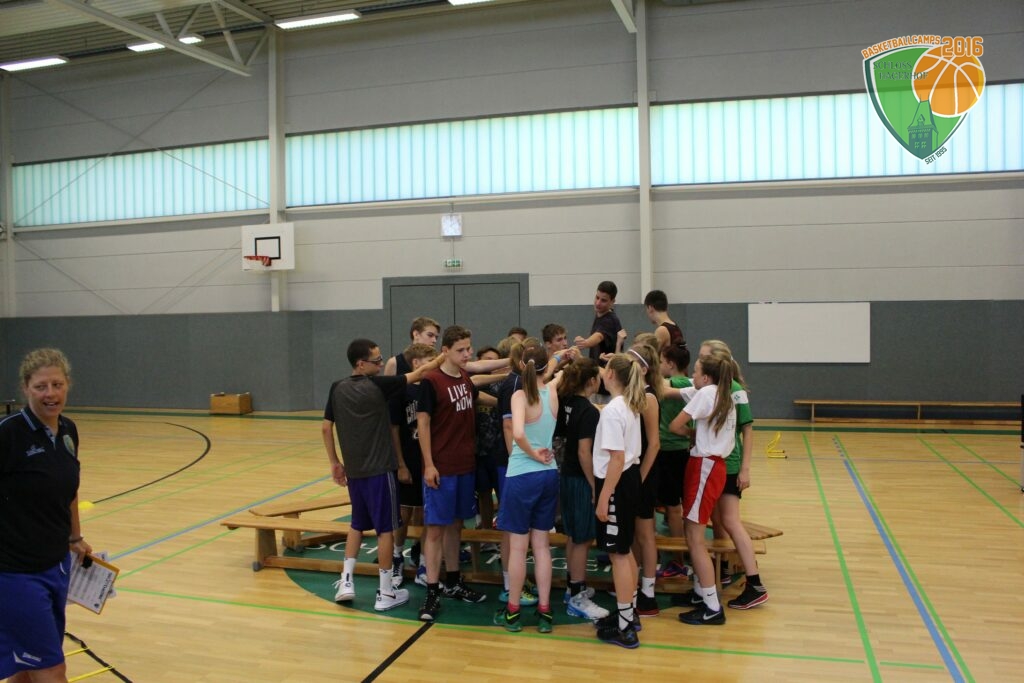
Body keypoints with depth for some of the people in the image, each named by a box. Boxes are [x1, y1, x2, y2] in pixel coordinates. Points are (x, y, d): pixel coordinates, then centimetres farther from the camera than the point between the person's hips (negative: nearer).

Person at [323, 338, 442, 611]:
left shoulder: (338, 388, 3)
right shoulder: (378, 386, -13)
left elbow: (326, 427, 7)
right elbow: (418, 373, -10)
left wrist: (334, 462, 15)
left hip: (353, 469, 6)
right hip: (379, 469, -6)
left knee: (357, 524, 22)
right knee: (385, 528, 4)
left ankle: (346, 581, 19)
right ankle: (386, 593, 11)